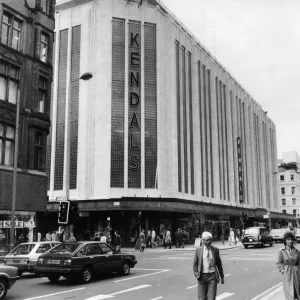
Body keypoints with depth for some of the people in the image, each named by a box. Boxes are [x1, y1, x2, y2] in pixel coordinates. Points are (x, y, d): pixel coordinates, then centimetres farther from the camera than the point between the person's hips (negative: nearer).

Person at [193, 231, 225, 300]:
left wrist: (222, 276, 13)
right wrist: (196, 274, -8)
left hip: (212, 276, 0)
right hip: (202, 276, 0)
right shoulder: (198, 250, 1)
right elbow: (195, 263, 7)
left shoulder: (215, 250, 3)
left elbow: (219, 263, 10)